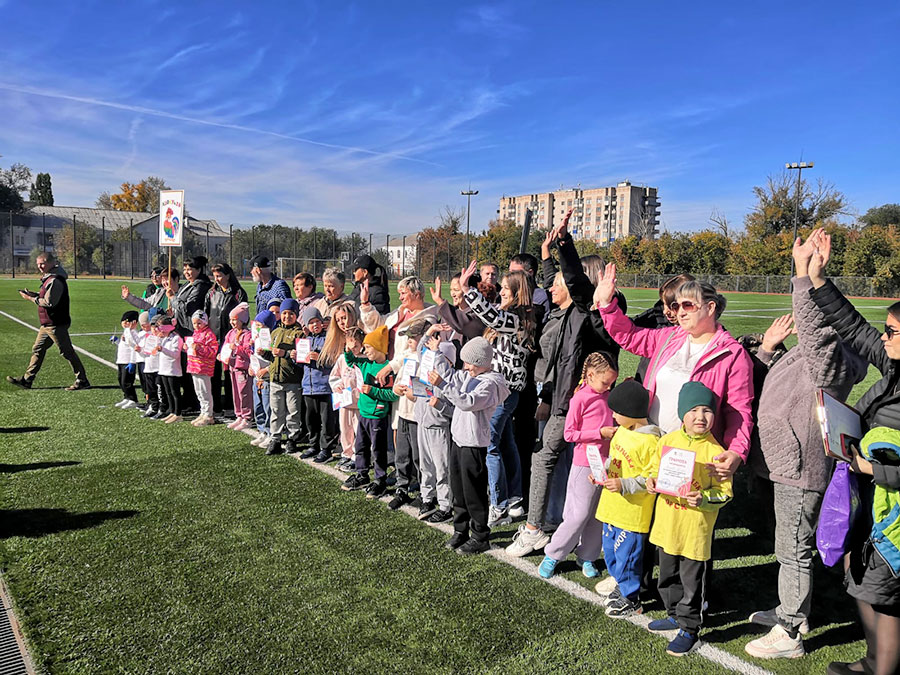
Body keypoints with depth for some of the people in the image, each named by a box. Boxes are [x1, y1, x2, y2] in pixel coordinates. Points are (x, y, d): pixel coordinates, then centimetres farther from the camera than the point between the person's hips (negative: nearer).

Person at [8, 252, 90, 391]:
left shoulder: (55, 281, -19)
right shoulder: (49, 278, 15)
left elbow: (49, 302, -21)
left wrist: (31, 298, -11)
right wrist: (34, 294, 7)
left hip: (56, 324, -10)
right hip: (47, 324, 10)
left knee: (67, 352, -5)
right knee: (38, 349, 14)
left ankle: (82, 381, 0)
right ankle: (27, 380, 23)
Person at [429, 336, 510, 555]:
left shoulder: (491, 383, -17)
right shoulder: (469, 376, 11)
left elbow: (468, 402, -30)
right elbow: (451, 376, 24)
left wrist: (442, 384, -34)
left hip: (474, 443, -9)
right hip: (458, 437, 9)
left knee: (473, 491, 0)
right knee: (458, 488, 16)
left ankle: (480, 537, 13)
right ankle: (460, 530, 29)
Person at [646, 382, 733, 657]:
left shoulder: (715, 451, -14)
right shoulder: (667, 441, -2)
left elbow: (724, 492, -10)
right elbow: (657, 469, 12)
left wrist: (704, 499, -27)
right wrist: (652, 481, -8)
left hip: (696, 527, -5)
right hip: (667, 523, 5)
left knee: (691, 581, 7)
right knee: (668, 575, 22)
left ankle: (689, 630, 23)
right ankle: (675, 615, 43)